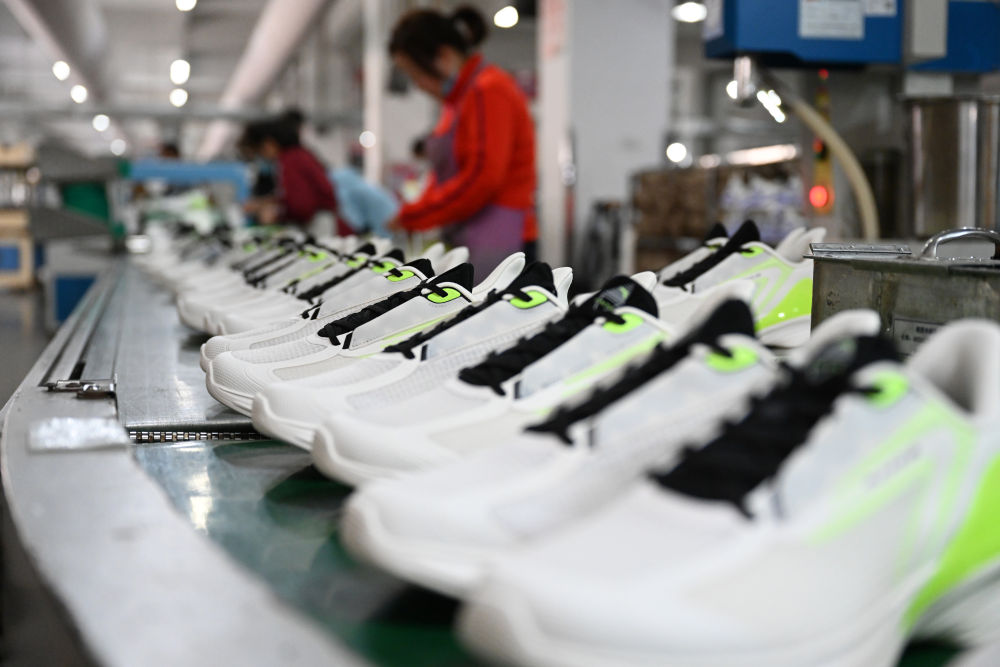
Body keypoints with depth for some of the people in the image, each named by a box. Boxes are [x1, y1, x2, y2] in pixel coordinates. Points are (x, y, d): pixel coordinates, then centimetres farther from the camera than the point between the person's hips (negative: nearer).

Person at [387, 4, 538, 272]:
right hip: (464, 240, 9)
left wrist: (412, 217, -11)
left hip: (496, 241, -8)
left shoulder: (489, 92, -10)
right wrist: (412, 215, 6)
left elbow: (482, 179, -16)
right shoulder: (458, 97, 18)